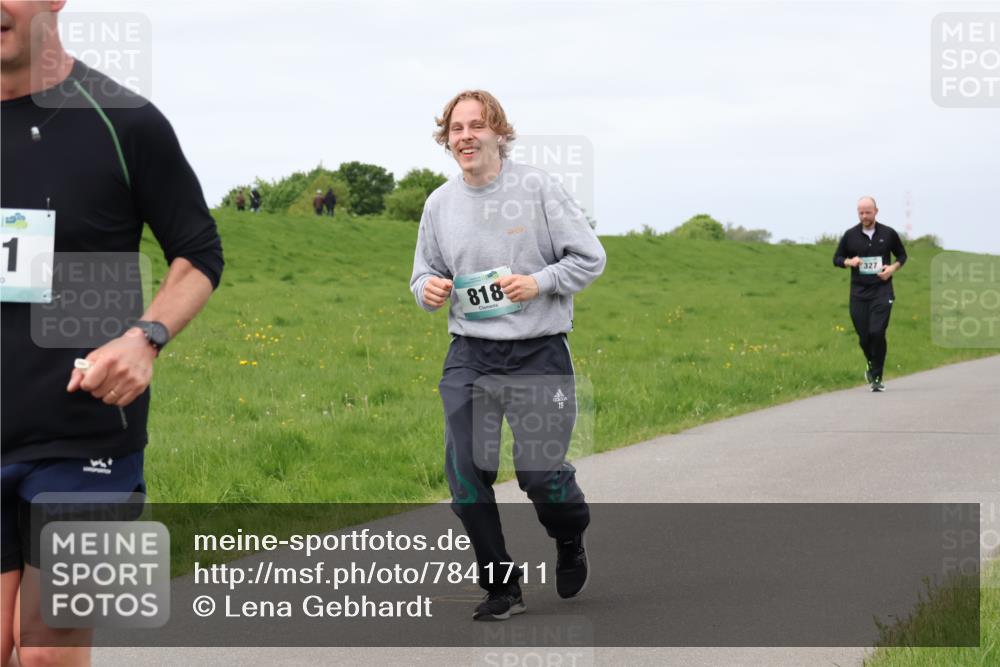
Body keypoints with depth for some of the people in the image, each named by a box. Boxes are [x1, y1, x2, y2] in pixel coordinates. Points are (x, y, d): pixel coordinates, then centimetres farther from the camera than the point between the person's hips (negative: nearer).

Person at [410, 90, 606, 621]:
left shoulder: (538, 188, -4)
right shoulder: (439, 203, 7)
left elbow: (590, 258, -1)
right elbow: (425, 273, 17)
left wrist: (539, 283, -17)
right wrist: (428, 289, -7)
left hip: (539, 355, -3)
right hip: (469, 356, 3)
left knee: (541, 473, -6)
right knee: (465, 471, -6)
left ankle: (571, 543, 29)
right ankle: (501, 587, 10)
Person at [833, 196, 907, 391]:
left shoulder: (888, 234, 3)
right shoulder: (850, 235, 4)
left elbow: (902, 255, 15)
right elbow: (837, 258, 13)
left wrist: (893, 268, -5)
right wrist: (849, 262, -9)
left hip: (882, 290, -2)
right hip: (859, 292, 2)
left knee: (877, 332, -16)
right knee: (864, 337, 1)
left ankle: (876, 377, -4)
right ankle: (872, 364, 33)